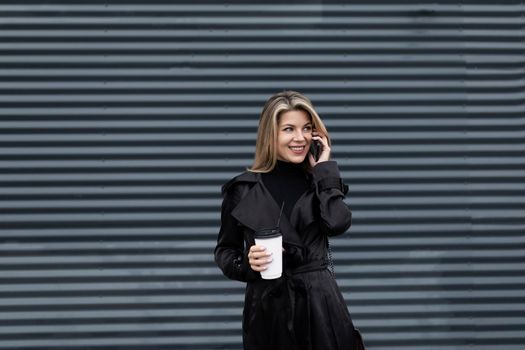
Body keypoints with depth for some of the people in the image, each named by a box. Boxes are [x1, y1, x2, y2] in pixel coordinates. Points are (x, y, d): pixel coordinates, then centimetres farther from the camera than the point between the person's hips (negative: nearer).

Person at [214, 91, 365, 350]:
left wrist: (324, 170, -6)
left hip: (319, 302, 1)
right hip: (266, 307, -1)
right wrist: (246, 263, -12)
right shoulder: (243, 188, 1)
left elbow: (337, 223, -15)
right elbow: (225, 250, 8)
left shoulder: (320, 182, 5)